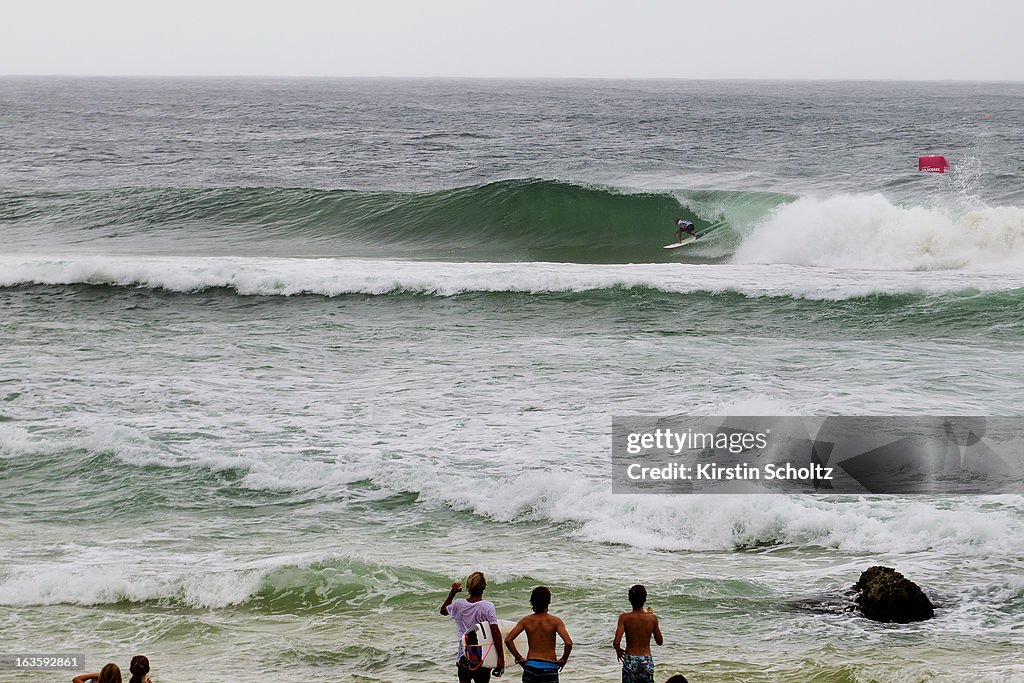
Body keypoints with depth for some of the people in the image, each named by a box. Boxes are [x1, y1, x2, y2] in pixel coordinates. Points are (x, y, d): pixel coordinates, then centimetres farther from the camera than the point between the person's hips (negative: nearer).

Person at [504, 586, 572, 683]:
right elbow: (568, 643, -20)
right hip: (549, 667, -2)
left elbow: (508, 640, -9)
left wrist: (518, 658, 1)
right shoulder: (555, 621, -9)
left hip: (530, 666, 2)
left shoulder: (526, 621, -1)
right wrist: (563, 660, -3)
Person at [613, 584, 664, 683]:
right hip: (647, 662, 1)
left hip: (630, 661, -1)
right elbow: (659, 641, 8)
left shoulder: (624, 618, -11)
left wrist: (618, 650, 5)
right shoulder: (652, 618, -6)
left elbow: (616, 642, -19)